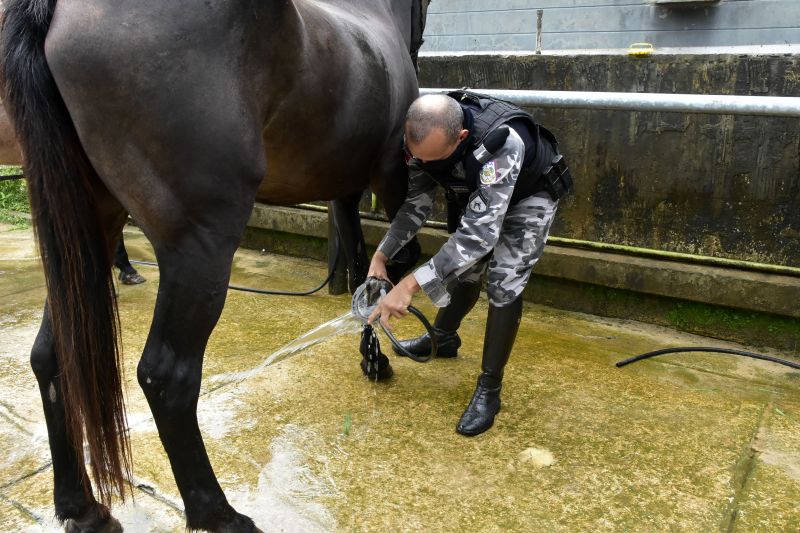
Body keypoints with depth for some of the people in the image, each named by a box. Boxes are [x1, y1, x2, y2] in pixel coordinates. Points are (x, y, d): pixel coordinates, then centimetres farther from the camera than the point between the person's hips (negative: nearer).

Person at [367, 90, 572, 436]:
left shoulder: (501, 142, -46)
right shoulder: (422, 138, -26)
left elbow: (480, 232, -47)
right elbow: (417, 202, -12)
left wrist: (411, 284, -51)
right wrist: (381, 256, -22)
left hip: (528, 195, -5)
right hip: (474, 191, 6)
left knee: (504, 283, -16)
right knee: (465, 268, 14)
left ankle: (489, 390, -5)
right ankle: (443, 338, 41)